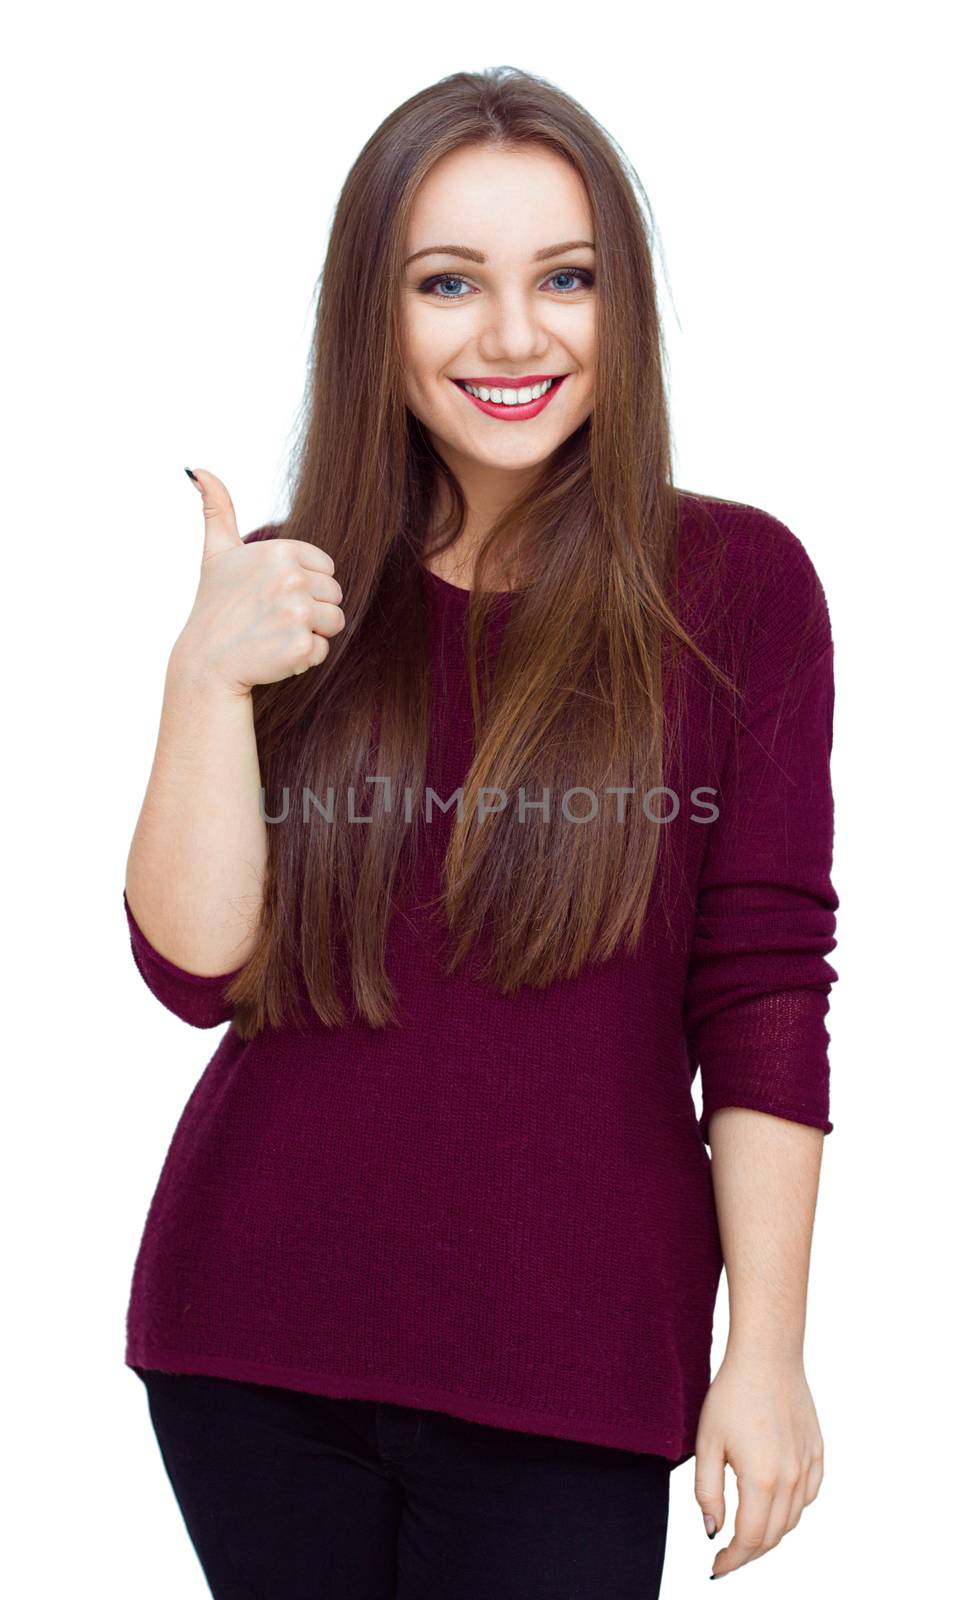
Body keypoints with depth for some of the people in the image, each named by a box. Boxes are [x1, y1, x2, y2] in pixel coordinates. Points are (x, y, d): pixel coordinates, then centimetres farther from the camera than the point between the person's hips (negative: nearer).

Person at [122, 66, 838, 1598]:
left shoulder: (735, 583, -3)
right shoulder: (285, 596, 4)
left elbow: (763, 998, -4)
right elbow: (200, 969, -4)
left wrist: (770, 1351, -7)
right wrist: (205, 681, -16)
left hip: (572, 1369, -2)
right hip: (254, 1343, 3)